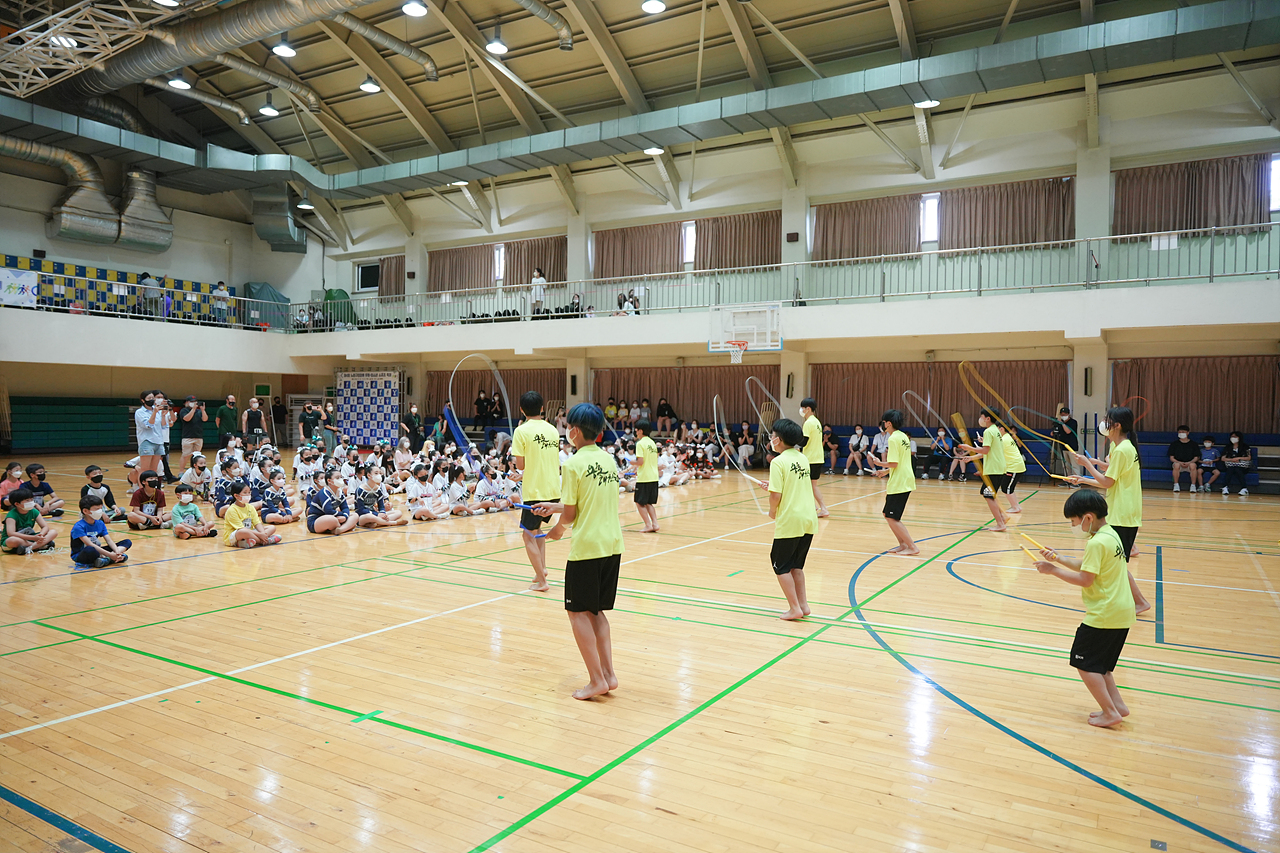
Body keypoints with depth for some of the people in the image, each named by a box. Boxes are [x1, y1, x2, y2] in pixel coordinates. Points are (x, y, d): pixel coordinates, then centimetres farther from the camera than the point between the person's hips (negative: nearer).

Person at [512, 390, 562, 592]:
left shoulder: (522, 430, -9)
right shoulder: (552, 429, 8)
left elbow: (520, 465, -8)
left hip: (534, 491, -6)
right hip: (554, 490, 6)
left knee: (529, 535, 5)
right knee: (536, 528, 25)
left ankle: (541, 581, 1)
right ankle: (542, 568, 17)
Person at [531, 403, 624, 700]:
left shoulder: (574, 464, -12)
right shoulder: (609, 459, 9)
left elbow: (570, 514, -9)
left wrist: (557, 529, 13)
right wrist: (555, 506, 22)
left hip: (586, 546, -7)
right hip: (612, 545, 7)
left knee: (579, 612, 4)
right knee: (596, 610, 17)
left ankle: (597, 679, 3)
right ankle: (608, 673, 14)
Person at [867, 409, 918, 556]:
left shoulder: (893, 438, -15)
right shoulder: (903, 436, 13)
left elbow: (894, 463, -20)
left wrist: (879, 464, -4)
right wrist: (886, 471, 21)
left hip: (898, 483, -10)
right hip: (906, 481, 10)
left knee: (892, 518, -4)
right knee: (888, 514, 16)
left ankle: (912, 547, -3)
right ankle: (902, 544, 17)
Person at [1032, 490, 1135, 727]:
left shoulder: (1097, 542, -22)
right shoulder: (1111, 534, 8)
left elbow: (1085, 580, -21)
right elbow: (1086, 565, 14)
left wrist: (1053, 570, -12)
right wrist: (1059, 559, 8)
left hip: (1104, 615, -10)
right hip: (1122, 612, 10)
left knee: (1084, 663, 1)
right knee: (1099, 663, 21)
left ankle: (1110, 712, 4)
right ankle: (1118, 705, 21)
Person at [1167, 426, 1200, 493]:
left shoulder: (1193, 444, 6)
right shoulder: (1174, 444, 5)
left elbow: (1196, 457, 2)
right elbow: (1171, 458, 2)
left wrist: (1188, 463, -18)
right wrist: (1180, 463, -17)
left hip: (1189, 463, 0)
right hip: (1178, 462, 0)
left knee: (1193, 465, -37)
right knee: (1176, 465, -37)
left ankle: (1193, 485, -26)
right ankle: (1176, 485, -22)